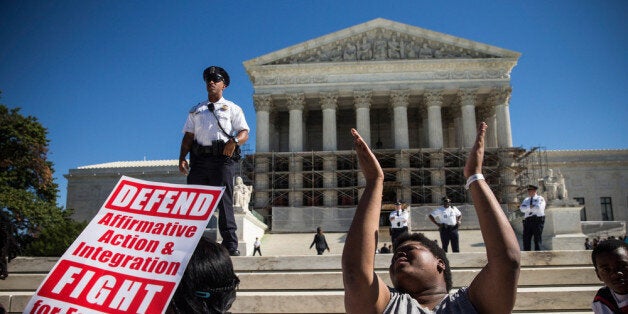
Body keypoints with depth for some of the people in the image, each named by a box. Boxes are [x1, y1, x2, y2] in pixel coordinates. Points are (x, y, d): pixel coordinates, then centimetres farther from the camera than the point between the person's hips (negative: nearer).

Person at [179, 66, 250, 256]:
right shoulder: (195, 111, 24)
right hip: (199, 159, 3)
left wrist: (234, 141, -19)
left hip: (222, 158, -3)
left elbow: (244, 133, 4)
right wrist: (182, 158, 3)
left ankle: (230, 245, -7)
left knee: (224, 202, -7)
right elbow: (188, 136, 17)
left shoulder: (232, 109, 15)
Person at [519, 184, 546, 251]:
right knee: (526, 239, -1)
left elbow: (538, 208, -12)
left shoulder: (540, 199, 6)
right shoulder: (526, 200, 20)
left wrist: (527, 209, -2)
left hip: (538, 220, -4)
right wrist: (530, 207, -13)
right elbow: (522, 208, 3)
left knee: (537, 239, -5)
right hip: (527, 221, 4)